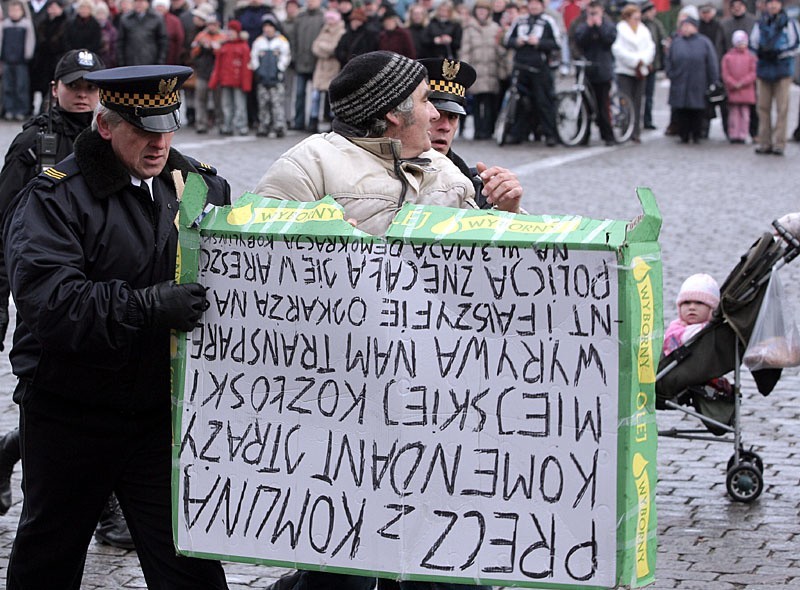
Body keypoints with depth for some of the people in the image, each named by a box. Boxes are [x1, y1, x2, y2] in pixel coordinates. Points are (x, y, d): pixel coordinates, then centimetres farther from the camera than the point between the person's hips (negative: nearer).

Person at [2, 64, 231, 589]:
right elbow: (46, 299, -25)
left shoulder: (203, 185, 4)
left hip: (163, 412, 2)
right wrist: (146, 307, -34)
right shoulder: (55, 197, -11)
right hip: (70, 415, -2)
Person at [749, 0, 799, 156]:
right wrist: (760, 51, -14)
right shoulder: (760, 24, 9)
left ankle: (779, 143, -1)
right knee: (763, 107, 5)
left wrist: (778, 53, -16)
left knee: (782, 108, -4)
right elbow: (752, 43, 8)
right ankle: (765, 143, 12)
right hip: (764, 69, 4)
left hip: (783, 69, -4)